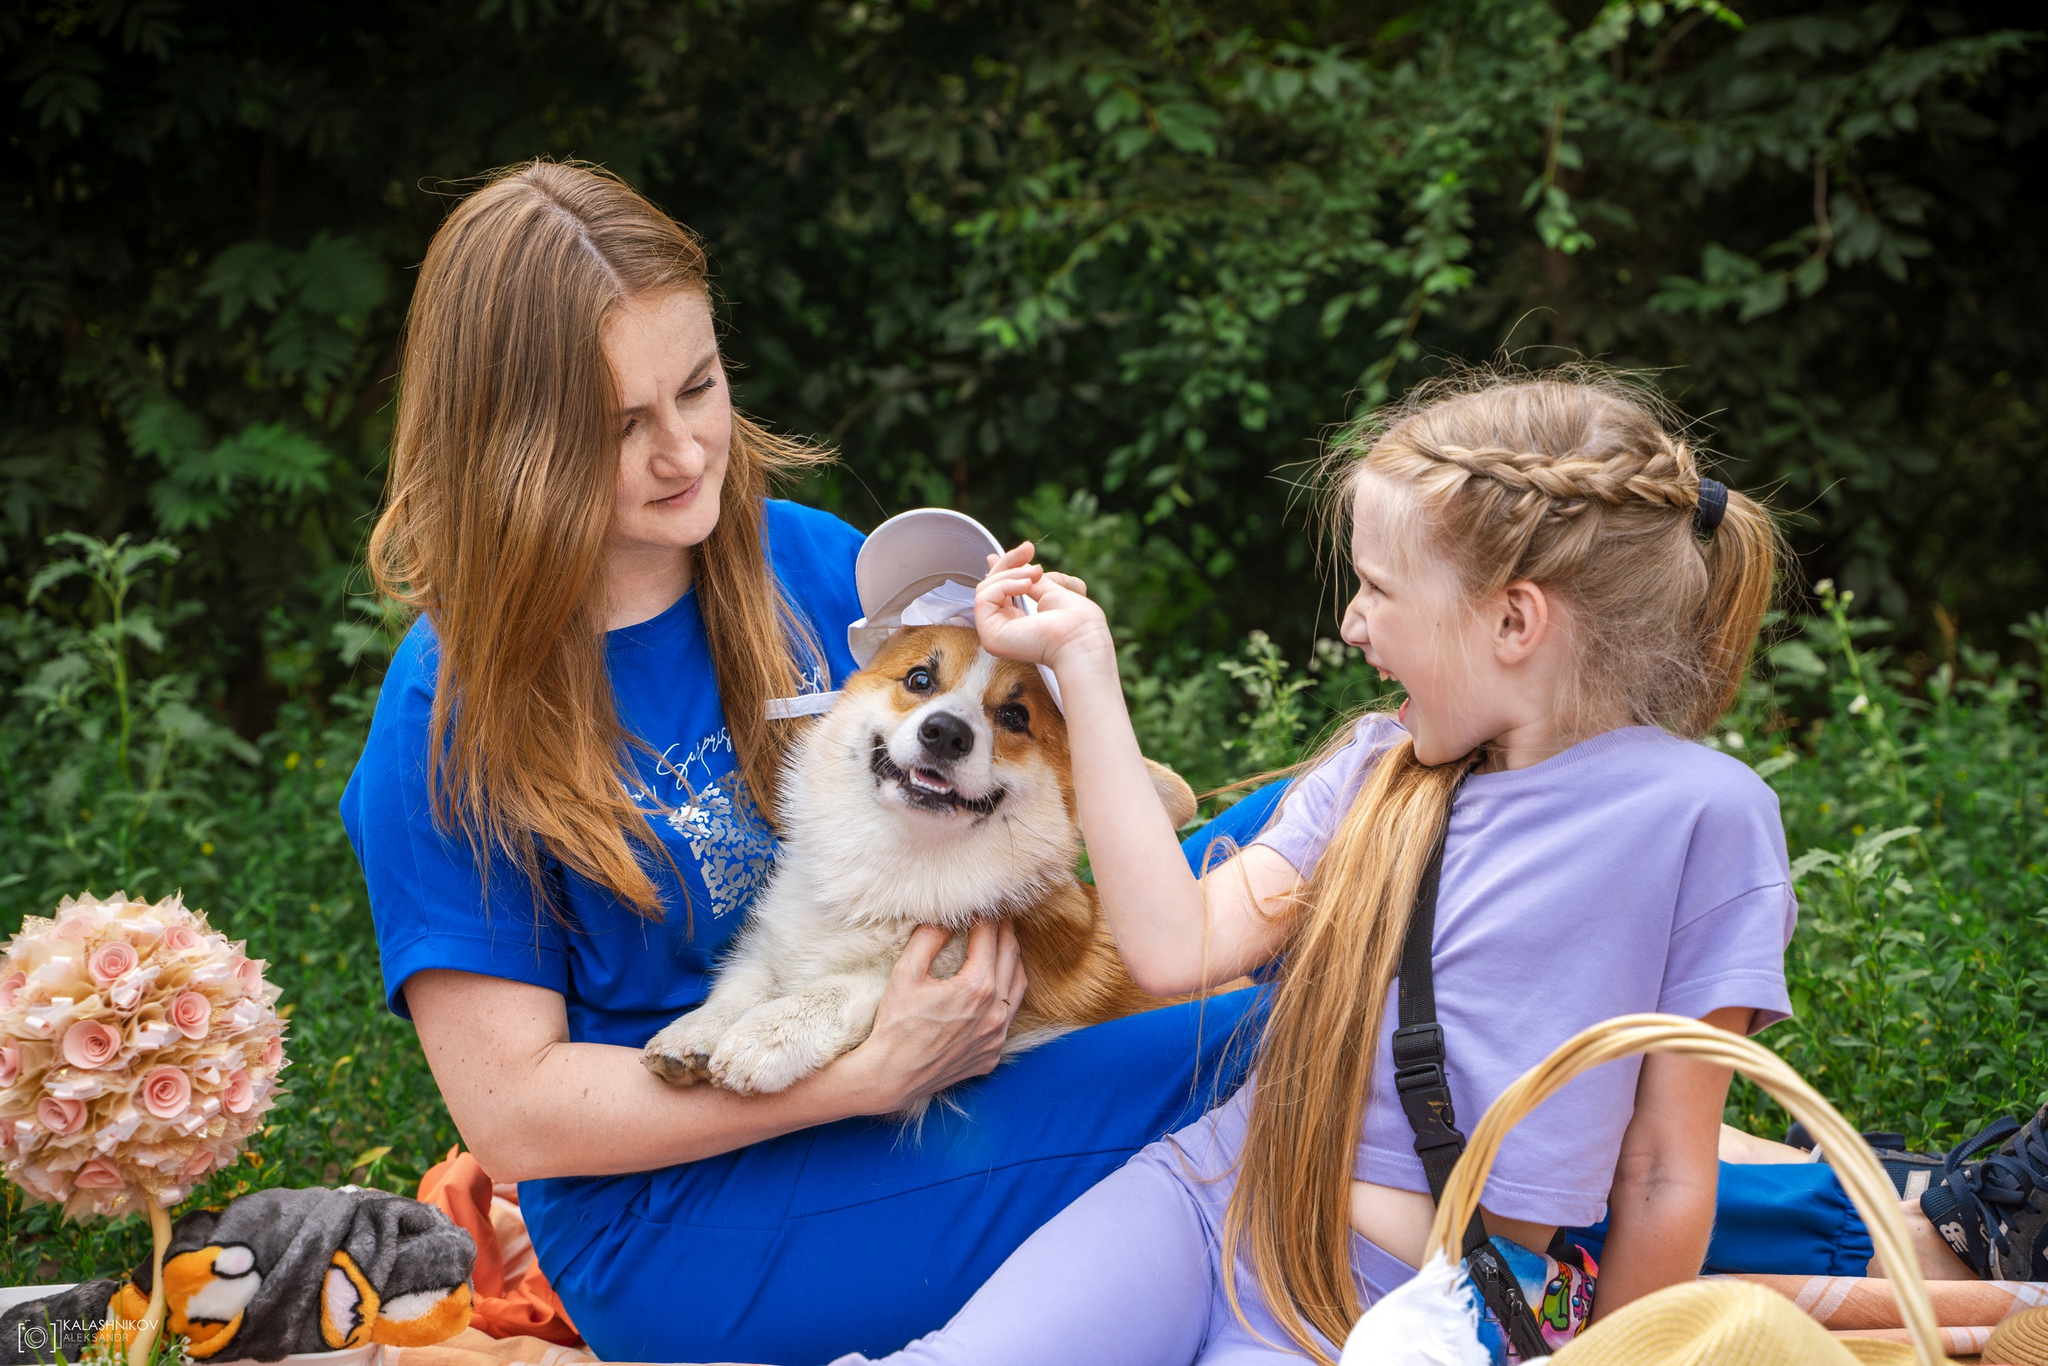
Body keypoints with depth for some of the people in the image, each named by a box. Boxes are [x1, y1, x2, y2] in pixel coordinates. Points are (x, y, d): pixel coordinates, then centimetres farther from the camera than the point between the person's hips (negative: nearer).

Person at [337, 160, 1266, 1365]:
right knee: (1238, 1059, -24)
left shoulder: (811, 564, 1)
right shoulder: (449, 732, -13)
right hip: (671, 1211, -6)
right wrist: (874, 1073, -19)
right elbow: (514, 1111, -13)